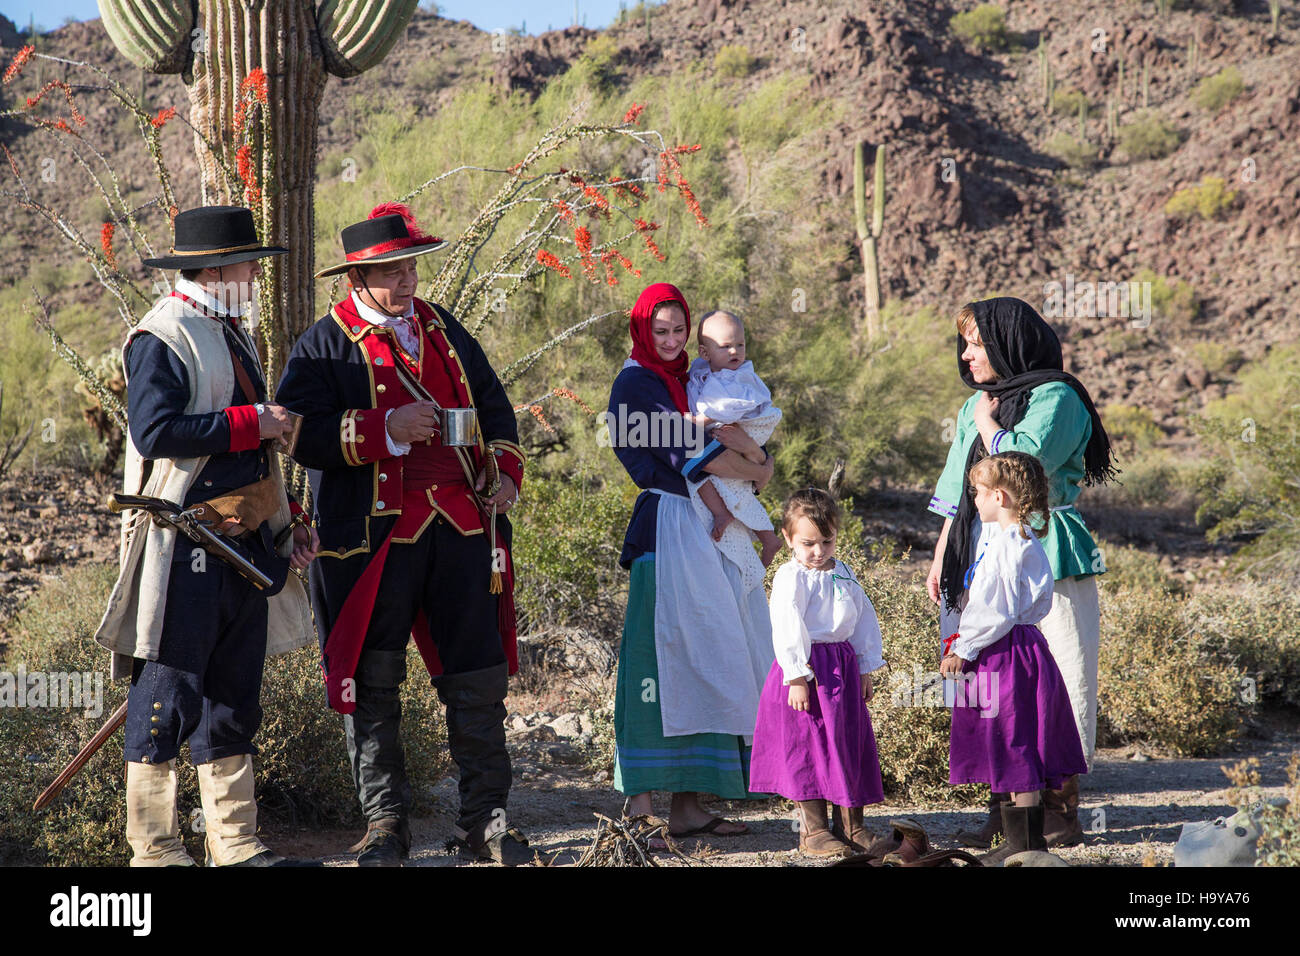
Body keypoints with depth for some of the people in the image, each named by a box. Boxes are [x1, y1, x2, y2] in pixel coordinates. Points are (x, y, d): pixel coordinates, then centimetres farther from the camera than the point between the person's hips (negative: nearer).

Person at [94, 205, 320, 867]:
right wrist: (252, 422, -18)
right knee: (170, 692, -3)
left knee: (233, 695, 11)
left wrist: (289, 521, 17)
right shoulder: (162, 338, -9)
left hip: (247, 541, 9)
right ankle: (155, 849, 5)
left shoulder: (232, 336, 19)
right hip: (184, 549, -9)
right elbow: (155, 432, -22)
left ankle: (234, 844, 17)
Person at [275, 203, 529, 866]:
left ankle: (486, 819, 13)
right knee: (373, 684, 3)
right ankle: (385, 822, 15)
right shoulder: (325, 344, -1)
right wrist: (386, 429, -18)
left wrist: (505, 474, 8)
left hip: (462, 529, 4)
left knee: (478, 679, 4)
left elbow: (494, 406, 24)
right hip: (375, 534, -4)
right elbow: (302, 432, -13)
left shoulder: (443, 330, 16)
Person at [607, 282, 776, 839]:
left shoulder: (686, 384, 20)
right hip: (668, 533, -8)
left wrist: (750, 453, -11)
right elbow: (687, 450, -12)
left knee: (704, 663, 4)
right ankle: (641, 802, -11)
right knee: (663, 658, -11)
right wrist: (752, 471, 0)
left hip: (708, 530, 8)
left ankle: (688, 803, 4)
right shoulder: (636, 385, -3)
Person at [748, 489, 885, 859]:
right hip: (807, 670, -7)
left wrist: (865, 669, 14)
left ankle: (851, 825, 19)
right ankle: (812, 831, 6)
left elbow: (864, 619, 17)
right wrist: (797, 677, -20)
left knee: (851, 743, 9)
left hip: (844, 668, 7)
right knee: (808, 747, -1)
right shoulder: (791, 577, -10)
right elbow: (787, 630, -15)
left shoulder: (843, 573, 11)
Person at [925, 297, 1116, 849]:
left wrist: (987, 420, -6)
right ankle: (1006, 807, 9)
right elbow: (959, 494, 22)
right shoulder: (976, 405, 18)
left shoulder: (1055, 398, -6)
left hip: (1044, 559, -7)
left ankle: (1060, 809, 1)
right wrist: (941, 559, 17)